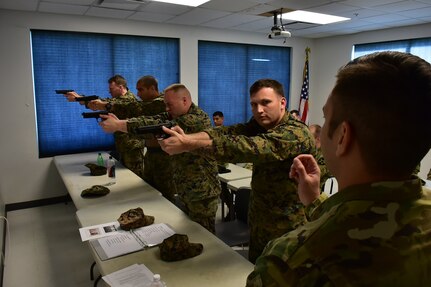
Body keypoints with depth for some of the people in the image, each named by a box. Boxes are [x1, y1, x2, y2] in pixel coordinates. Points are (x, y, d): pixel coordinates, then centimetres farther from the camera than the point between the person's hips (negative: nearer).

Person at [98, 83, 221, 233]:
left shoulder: (198, 119, -22)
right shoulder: (175, 116, 7)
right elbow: (154, 120, -7)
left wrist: (118, 125, -29)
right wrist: (119, 122, -21)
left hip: (202, 193, -8)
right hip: (185, 192, 8)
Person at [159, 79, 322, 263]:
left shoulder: (295, 134, -24)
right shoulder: (259, 125, -1)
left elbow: (247, 148, -37)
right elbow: (228, 132, -18)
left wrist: (188, 145, -41)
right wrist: (187, 137, -36)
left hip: (286, 230, -6)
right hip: (258, 224, 7)